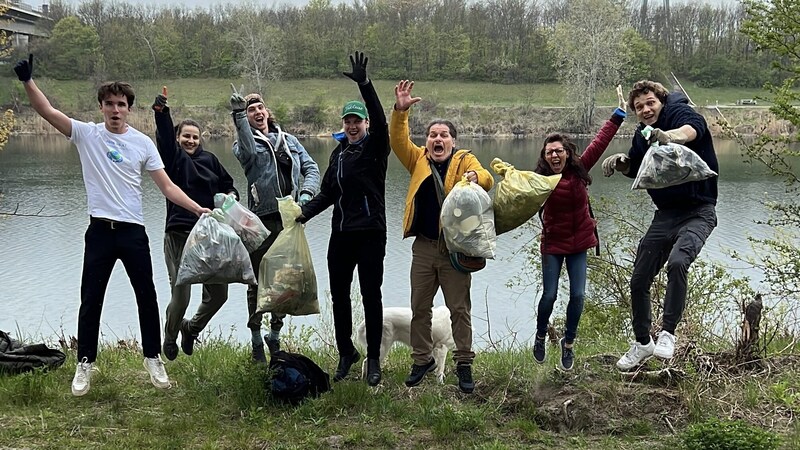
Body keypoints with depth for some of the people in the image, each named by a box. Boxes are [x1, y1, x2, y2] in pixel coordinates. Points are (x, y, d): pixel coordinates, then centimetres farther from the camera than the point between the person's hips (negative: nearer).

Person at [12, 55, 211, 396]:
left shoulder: (143, 143, 2)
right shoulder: (86, 134, 1)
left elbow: (167, 187, 2)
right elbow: (48, 111, -9)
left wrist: (198, 209, -8)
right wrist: (28, 81, -23)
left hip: (133, 231, 1)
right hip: (100, 230, 0)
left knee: (147, 296, 7)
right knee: (91, 300, 6)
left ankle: (153, 359, 21)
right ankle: (85, 363, 19)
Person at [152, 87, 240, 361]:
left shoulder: (209, 159, 14)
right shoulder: (174, 157, 1)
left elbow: (228, 183, 20)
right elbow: (164, 137, -17)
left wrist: (231, 196, -2)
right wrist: (161, 110, -33)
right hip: (179, 235, -4)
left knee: (218, 294, 6)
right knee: (181, 296, -6)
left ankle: (192, 329, 34)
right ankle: (170, 338, 24)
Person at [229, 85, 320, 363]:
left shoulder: (289, 141, 17)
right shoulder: (244, 144, 4)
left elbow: (311, 168, 11)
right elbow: (248, 151, -22)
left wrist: (306, 193, -9)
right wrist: (238, 115, -32)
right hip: (262, 220, -4)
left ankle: (275, 336, 26)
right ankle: (257, 343, 11)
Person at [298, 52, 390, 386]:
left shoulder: (375, 147, -4)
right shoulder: (339, 152, 14)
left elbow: (380, 121, -25)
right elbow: (328, 192, 15)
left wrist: (364, 84, -35)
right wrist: (305, 212, 0)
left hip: (371, 233, -6)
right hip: (341, 234, 6)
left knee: (371, 296, 0)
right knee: (339, 295, 10)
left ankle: (373, 359, 10)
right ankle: (346, 353, 25)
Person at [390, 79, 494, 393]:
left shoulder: (464, 160, 0)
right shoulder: (418, 159, 7)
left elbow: (487, 180, -15)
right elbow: (398, 141, -5)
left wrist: (475, 176, -38)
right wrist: (400, 110, -18)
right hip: (423, 247, 3)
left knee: (459, 309, 3)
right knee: (419, 308, 11)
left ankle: (464, 364, 13)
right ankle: (422, 360, 25)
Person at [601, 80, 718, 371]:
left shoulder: (680, 113, -12)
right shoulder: (642, 134, 8)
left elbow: (693, 128, -38)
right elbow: (635, 168, 26)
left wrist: (670, 136, -60)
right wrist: (620, 162, 2)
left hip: (697, 212, -7)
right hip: (665, 214, 7)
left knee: (677, 262, -33)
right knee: (639, 280, 7)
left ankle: (667, 334, -20)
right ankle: (643, 343, 26)